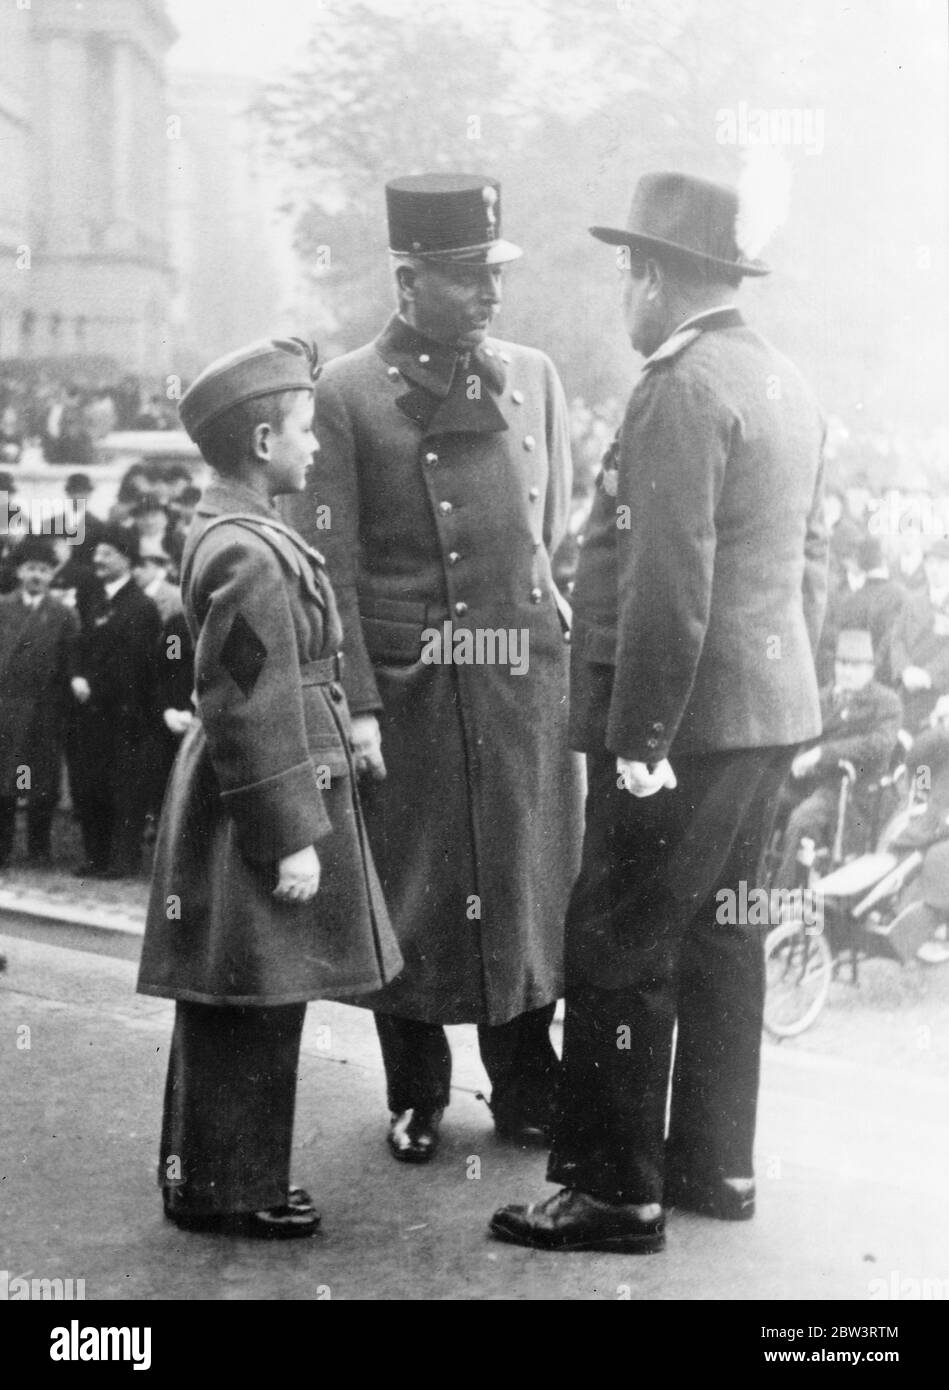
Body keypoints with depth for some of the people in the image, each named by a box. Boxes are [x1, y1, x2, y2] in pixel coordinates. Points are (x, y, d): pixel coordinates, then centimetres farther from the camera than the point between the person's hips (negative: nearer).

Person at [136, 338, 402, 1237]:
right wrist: (293, 838, -18)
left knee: (233, 1011, 18)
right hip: (263, 802, -11)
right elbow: (254, 713, -22)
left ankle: (212, 1175, 29)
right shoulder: (251, 557, -21)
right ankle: (225, 1189, 12)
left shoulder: (226, 533, 11)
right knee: (250, 1013, 0)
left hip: (232, 802, 11)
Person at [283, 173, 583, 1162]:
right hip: (408, 685, -3)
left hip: (526, 681, 4)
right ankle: (416, 1100, 23)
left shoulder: (533, 377, 9)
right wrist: (355, 704, -12)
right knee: (412, 892, 6)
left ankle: (526, 1092, 26)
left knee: (529, 885, 10)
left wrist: (576, 661, 9)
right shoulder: (345, 394, -5)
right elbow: (329, 566, -7)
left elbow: (561, 537, 14)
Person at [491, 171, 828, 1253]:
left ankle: (617, 1195, 4)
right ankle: (715, 1163, 26)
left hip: (686, 716, -10)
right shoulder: (784, 383, 13)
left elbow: (670, 585, -22)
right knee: (718, 937, 17)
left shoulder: (681, 392, -16)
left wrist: (639, 738, -20)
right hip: (769, 709, 10)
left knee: (622, 954, -2)